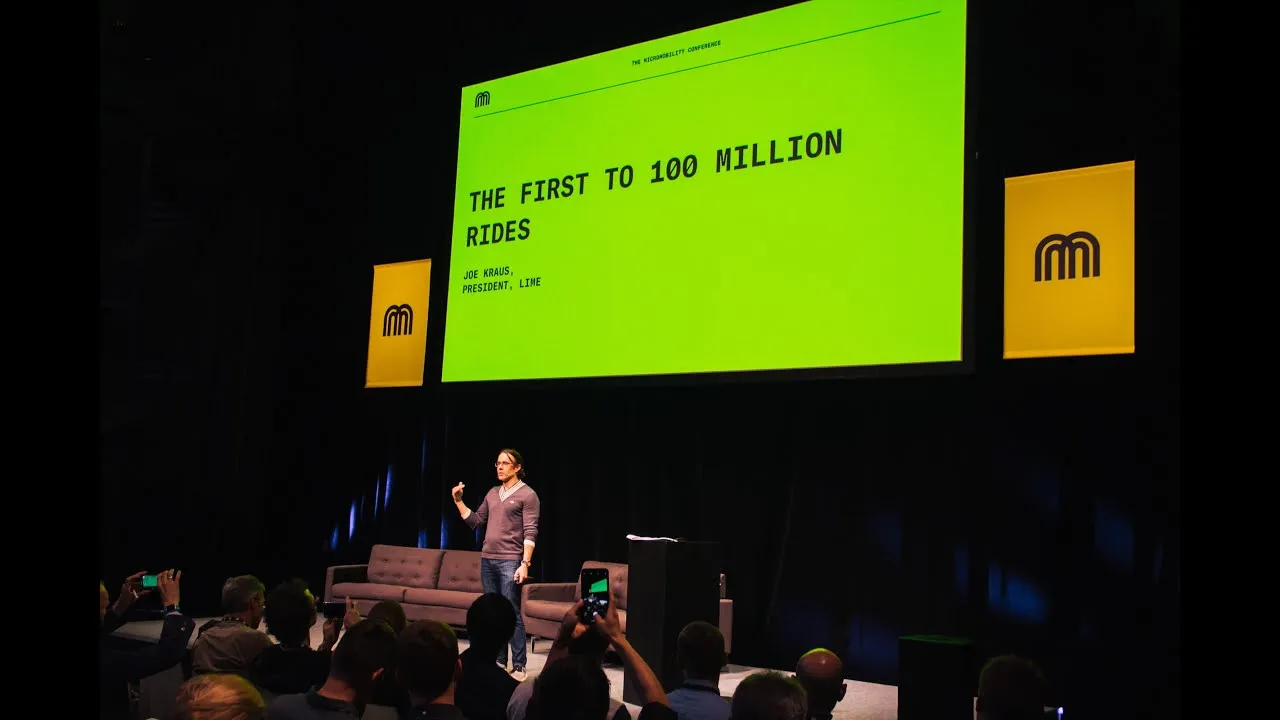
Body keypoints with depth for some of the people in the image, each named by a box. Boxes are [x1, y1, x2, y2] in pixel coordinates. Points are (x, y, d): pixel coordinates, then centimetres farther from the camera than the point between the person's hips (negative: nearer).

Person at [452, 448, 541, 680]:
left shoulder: (527, 495, -4)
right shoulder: (492, 493, 15)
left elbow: (530, 533, -10)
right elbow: (475, 521, 17)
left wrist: (525, 563, -17)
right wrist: (458, 501, 8)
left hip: (510, 562, -6)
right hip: (487, 560, 6)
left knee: (512, 614, -7)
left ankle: (519, 666, -2)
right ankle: (498, 661, 17)